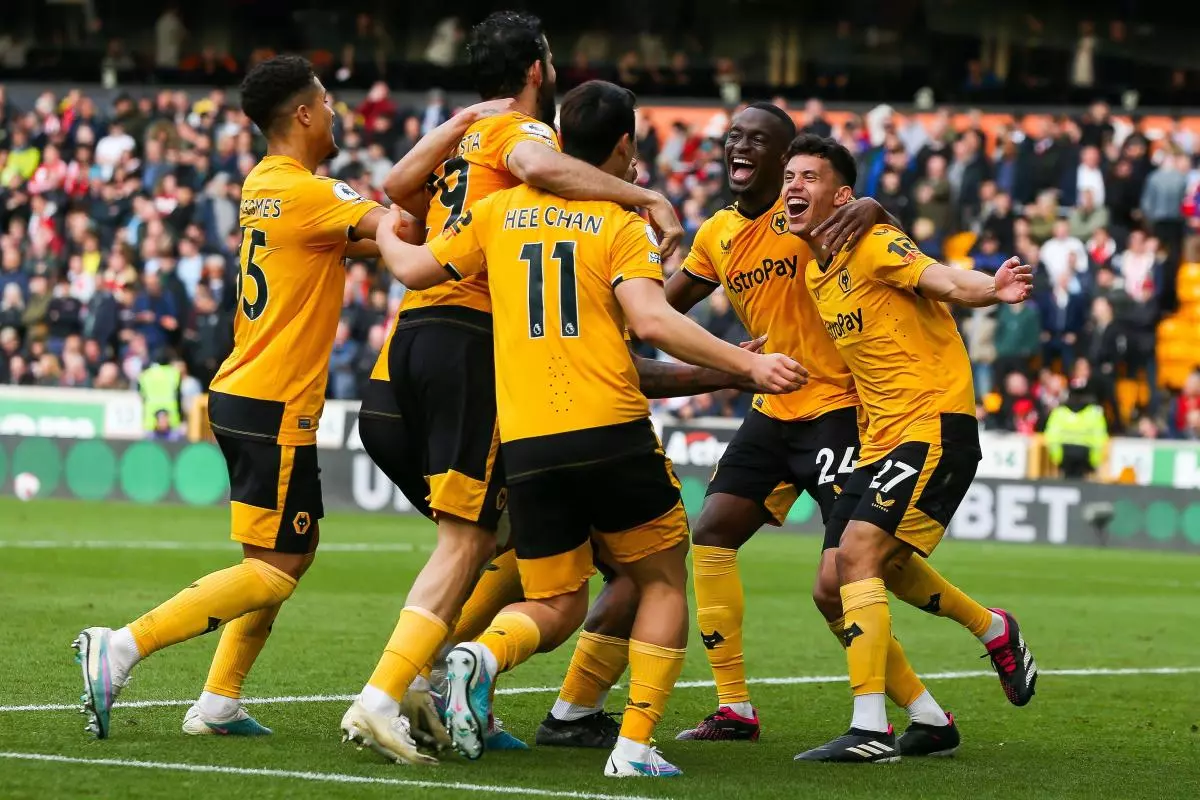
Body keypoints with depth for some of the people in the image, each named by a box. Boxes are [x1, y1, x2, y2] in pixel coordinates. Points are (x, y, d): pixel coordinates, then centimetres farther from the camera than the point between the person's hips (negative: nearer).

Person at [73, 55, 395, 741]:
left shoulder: (263, 185, 12)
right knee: (273, 569, -6)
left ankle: (218, 702, 15)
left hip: (241, 395, 10)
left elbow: (354, 240, 15)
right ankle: (122, 648, -13)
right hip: (276, 407, -10)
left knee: (297, 548, 18)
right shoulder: (309, 194, -16)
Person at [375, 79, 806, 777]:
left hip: (525, 447, 4)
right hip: (611, 436, -4)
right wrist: (748, 364, -16)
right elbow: (652, 320, -15)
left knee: (557, 608, 15)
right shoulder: (623, 225, -1)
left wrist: (383, 232, 38)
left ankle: (483, 656, -18)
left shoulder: (500, 212, 11)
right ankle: (636, 745, 1)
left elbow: (413, 269, 17)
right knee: (665, 583, 14)